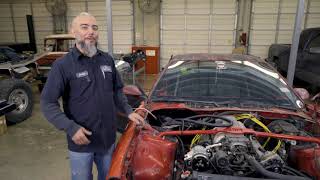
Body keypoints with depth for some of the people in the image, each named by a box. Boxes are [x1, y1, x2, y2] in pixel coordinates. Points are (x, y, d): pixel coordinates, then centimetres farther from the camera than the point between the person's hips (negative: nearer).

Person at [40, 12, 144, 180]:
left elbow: (117, 91, 12)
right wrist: (70, 128, -23)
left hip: (108, 138, 5)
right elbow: (47, 103, -13)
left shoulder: (107, 60, 2)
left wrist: (128, 111, 0)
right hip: (80, 142, -4)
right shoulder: (63, 65, -14)